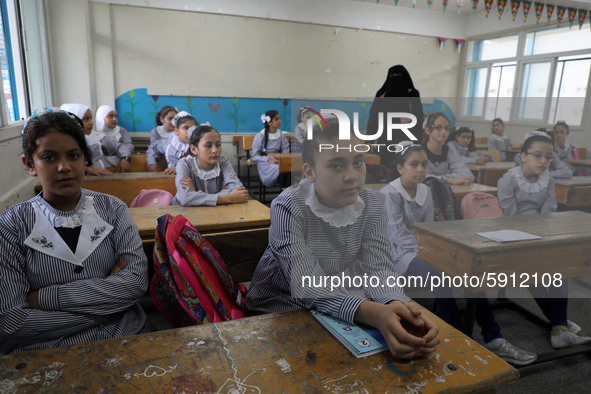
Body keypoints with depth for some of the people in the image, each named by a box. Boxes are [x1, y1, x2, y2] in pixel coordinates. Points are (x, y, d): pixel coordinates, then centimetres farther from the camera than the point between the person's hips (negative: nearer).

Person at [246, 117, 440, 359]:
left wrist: (394, 304, -39)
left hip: (340, 304, 4)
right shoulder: (288, 208, -24)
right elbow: (307, 285, -30)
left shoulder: (372, 204, -9)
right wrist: (373, 313, -46)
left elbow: (377, 267, -15)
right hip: (281, 308, -3)